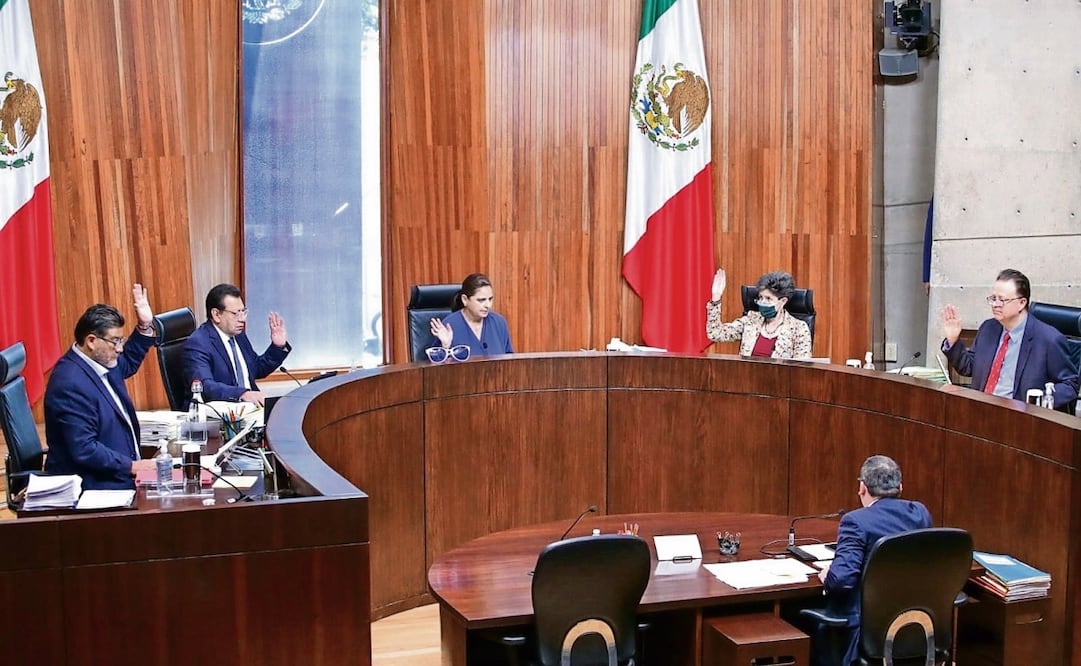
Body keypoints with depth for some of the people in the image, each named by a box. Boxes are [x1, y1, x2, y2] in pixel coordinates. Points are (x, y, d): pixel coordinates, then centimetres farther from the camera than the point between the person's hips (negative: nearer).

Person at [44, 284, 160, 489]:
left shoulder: (100, 361, 6)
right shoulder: (71, 384, -22)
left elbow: (128, 363, 30)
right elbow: (84, 450, -24)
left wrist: (145, 327, 15)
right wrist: (132, 466, -22)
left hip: (119, 474, 10)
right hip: (93, 486, -10)